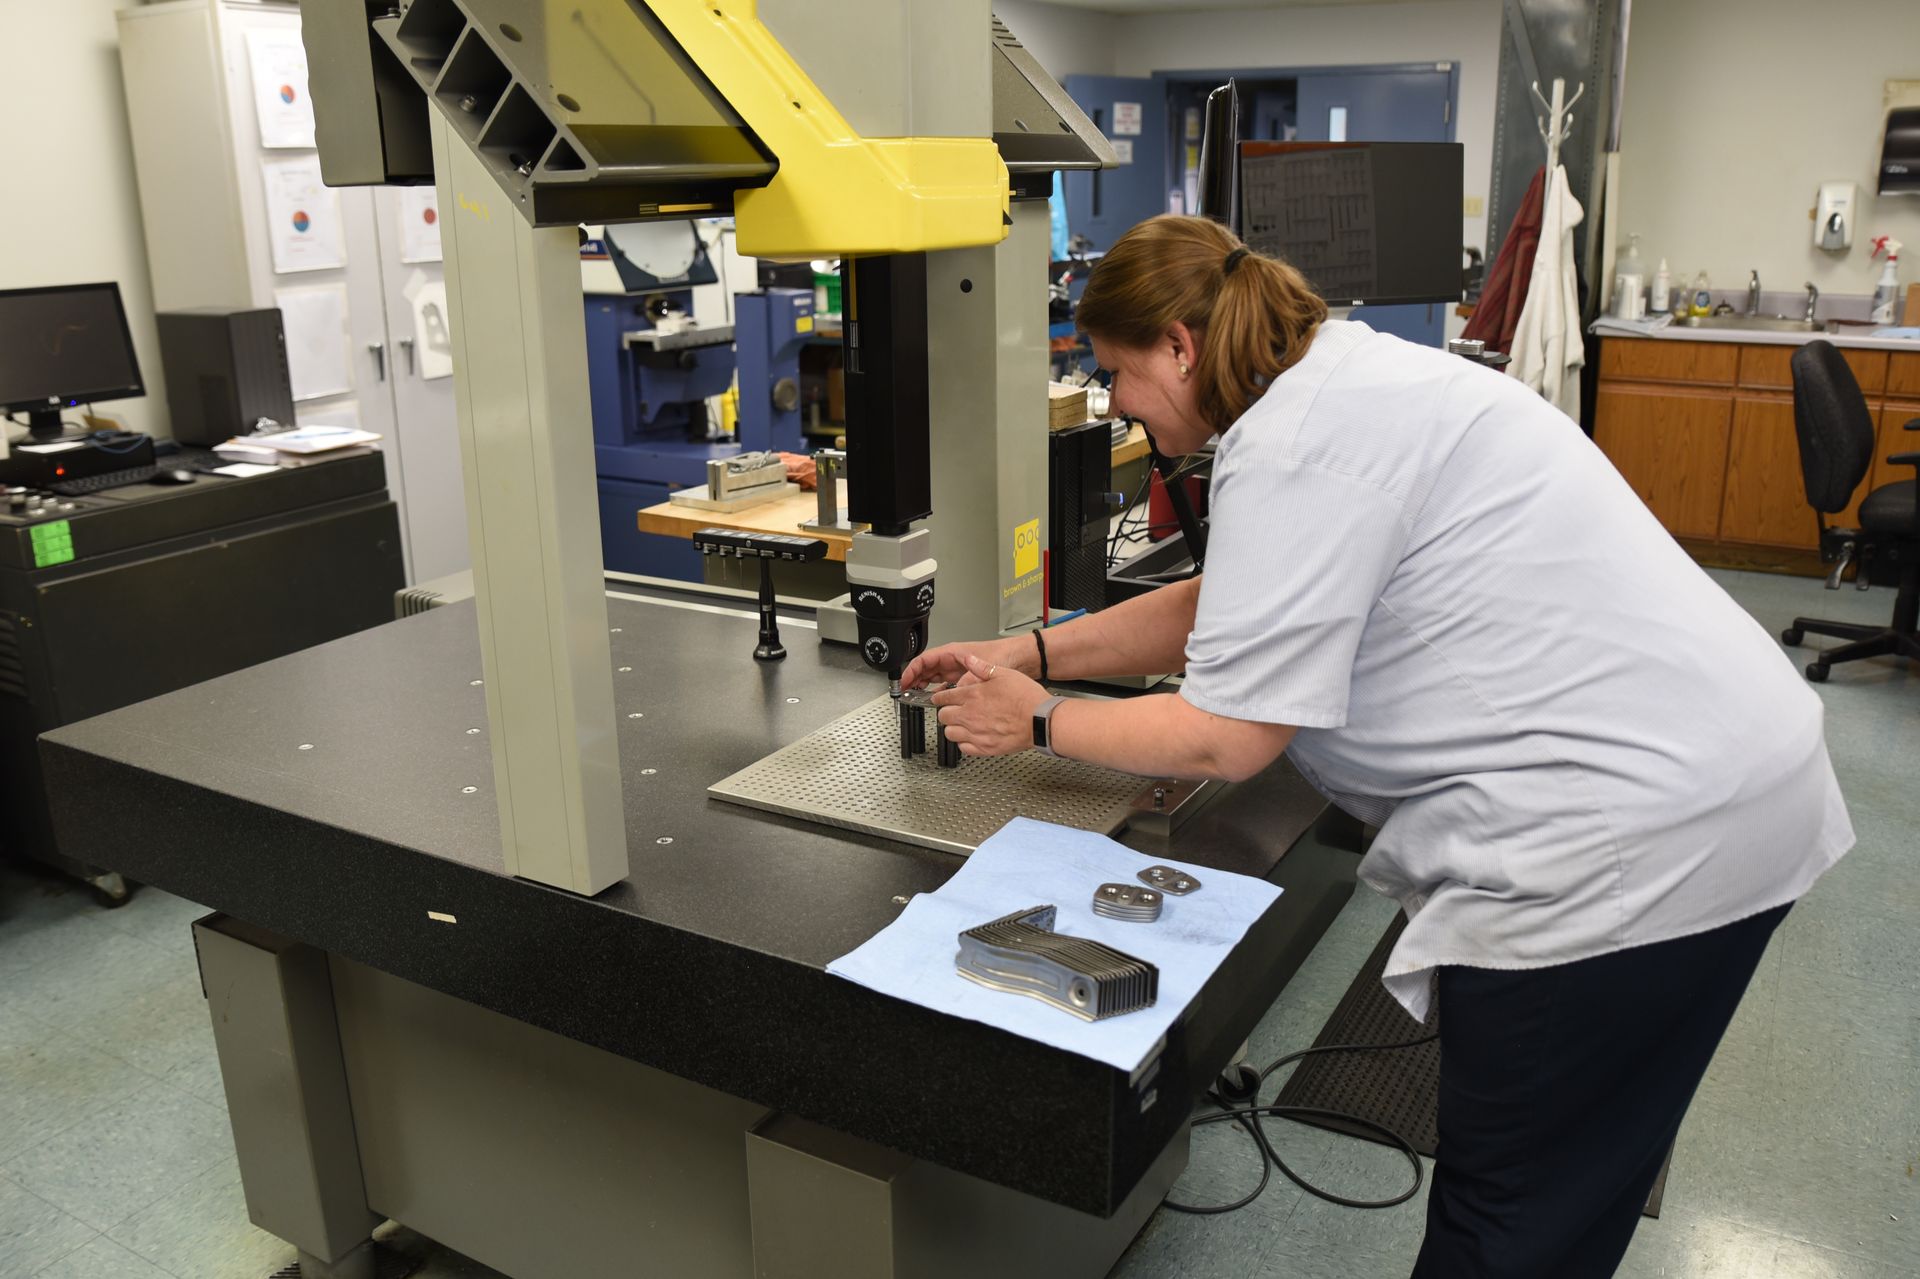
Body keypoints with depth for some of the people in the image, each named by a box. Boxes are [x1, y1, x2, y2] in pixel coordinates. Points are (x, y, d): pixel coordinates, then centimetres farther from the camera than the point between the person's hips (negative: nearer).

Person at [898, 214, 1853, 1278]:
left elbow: (1226, 740, -16)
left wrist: (1036, 723, -1)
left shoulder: (1293, 447, -20)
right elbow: (1221, 606, 21)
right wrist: (1028, 652, 18)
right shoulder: (1341, 374, 14)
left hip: (1634, 841, -10)